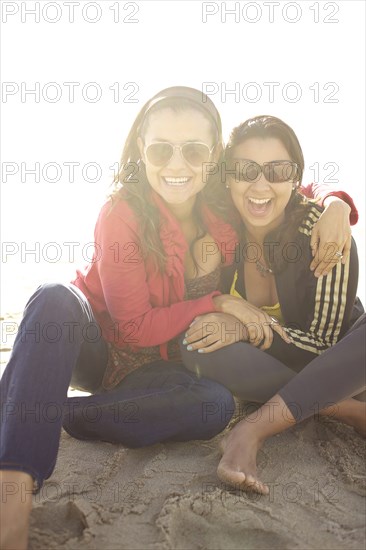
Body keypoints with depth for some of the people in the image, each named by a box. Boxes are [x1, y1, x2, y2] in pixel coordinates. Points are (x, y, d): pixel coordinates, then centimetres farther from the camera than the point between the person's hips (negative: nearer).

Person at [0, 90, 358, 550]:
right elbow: (136, 327, -18)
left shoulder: (223, 205, -7)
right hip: (96, 348, -3)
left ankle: (50, 413, -22)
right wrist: (219, 302, -20)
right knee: (55, 299, -35)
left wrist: (335, 206, -14)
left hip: (155, 366, 3)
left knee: (216, 403, -29)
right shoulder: (122, 214, -19)